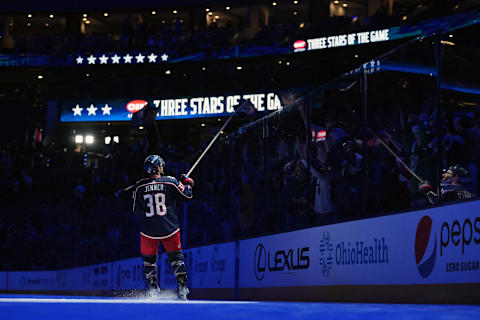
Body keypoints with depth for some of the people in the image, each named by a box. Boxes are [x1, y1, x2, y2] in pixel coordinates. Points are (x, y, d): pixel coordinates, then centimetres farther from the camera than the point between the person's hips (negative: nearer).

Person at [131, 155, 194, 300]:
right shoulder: (170, 182, -8)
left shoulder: (139, 187, -3)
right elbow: (187, 195, 1)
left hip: (148, 231, 1)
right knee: (176, 258, 12)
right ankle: (182, 288, 7)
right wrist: (187, 183, 18)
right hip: (170, 230, 0)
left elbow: (136, 211, 3)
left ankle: (153, 288, 16)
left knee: (148, 260, 17)